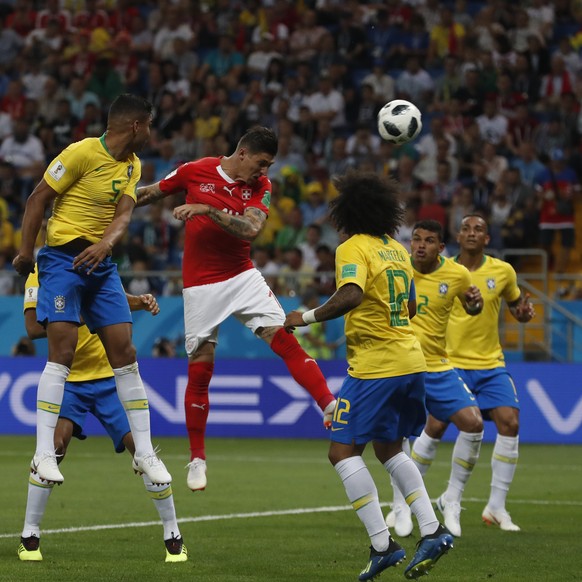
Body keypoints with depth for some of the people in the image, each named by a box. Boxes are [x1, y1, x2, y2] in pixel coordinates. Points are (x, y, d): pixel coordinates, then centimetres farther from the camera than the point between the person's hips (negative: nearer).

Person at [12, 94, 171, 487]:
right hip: (63, 259, -7)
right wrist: (26, 251, -9)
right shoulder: (83, 153, -12)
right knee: (62, 353, -16)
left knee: (125, 354, 2)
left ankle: (144, 454, 7)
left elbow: (124, 213, -2)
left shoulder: (132, 165, 10)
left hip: (101, 262, 7)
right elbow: (38, 198, -8)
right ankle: (44, 454, -15)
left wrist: (106, 244, -23)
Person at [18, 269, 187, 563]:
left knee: (141, 448, -7)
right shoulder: (40, 275, -9)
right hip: (69, 380, -3)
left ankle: (173, 536, 7)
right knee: (55, 444, -23)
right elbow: (33, 328, -20)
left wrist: (141, 301, -1)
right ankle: (29, 536, -8)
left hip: (110, 377, 3)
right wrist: (78, 317, -31)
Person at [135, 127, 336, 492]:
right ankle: (197, 459, 12)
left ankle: (330, 407, -19)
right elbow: (151, 193, 9)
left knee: (285, 339, -16)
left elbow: (251, 229, -20)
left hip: (243, 277, 1)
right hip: (201, 284, -1)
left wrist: (205, 210, -30)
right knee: (199, 371, 1)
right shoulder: (196, 171, -6)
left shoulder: (261, 186, -3)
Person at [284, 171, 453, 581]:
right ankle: (432, 531, 12)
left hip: (375, 365, -8)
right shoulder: (398, 249, 14)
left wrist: (308, 317, -20)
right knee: (389, 449, 21)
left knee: (343, 451, -4)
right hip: (411, 360, 8)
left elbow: (352, 295, -28)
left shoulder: (353, 248, -10)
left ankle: (383, 544, -12)